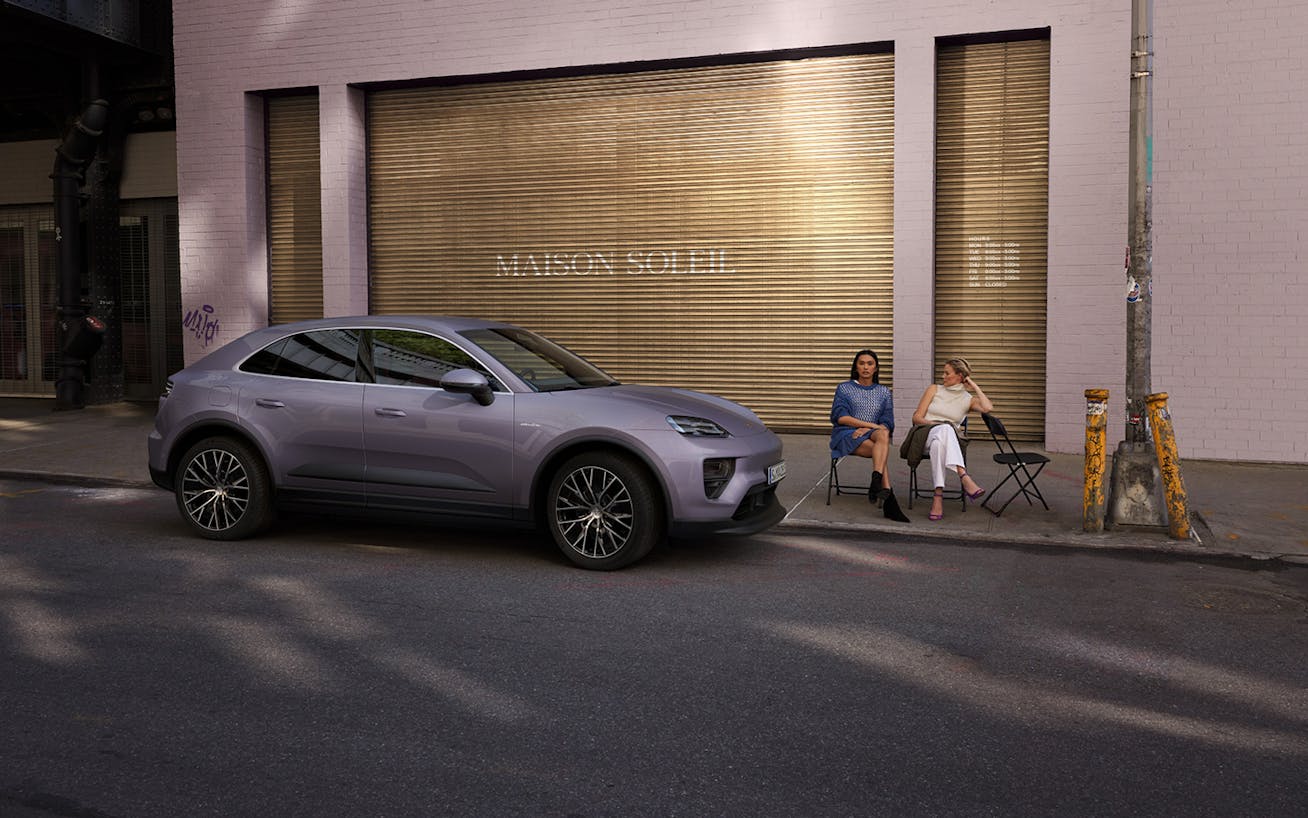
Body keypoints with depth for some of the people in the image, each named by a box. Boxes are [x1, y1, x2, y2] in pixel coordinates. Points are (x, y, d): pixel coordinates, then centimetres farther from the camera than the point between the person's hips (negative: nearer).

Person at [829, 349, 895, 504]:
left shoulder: (884, 392, 21)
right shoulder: (844, 388, 14)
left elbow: (887, 423, 9)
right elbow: (840, 417, -3)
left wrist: (867, 429, -14)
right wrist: (872, 425, -12)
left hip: (873, 434, 2)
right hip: (847, 435, -2)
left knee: (883, 435, -38)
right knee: (881, 449, -34)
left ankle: (876, 482, -55)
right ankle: (885, 488, -43)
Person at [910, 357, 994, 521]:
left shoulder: (968, 399, 15)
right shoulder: (934, 389, 16)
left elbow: (988, 408, -9)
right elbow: (917, 417, 10)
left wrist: (975, 387, 3)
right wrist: (933, 423, -10)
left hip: (947, 439, 1)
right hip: (925, 433, -1)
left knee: (938, 442, -42)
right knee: (945, 429, -40)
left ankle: (938, 496, -53)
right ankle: (965, 478, -57)